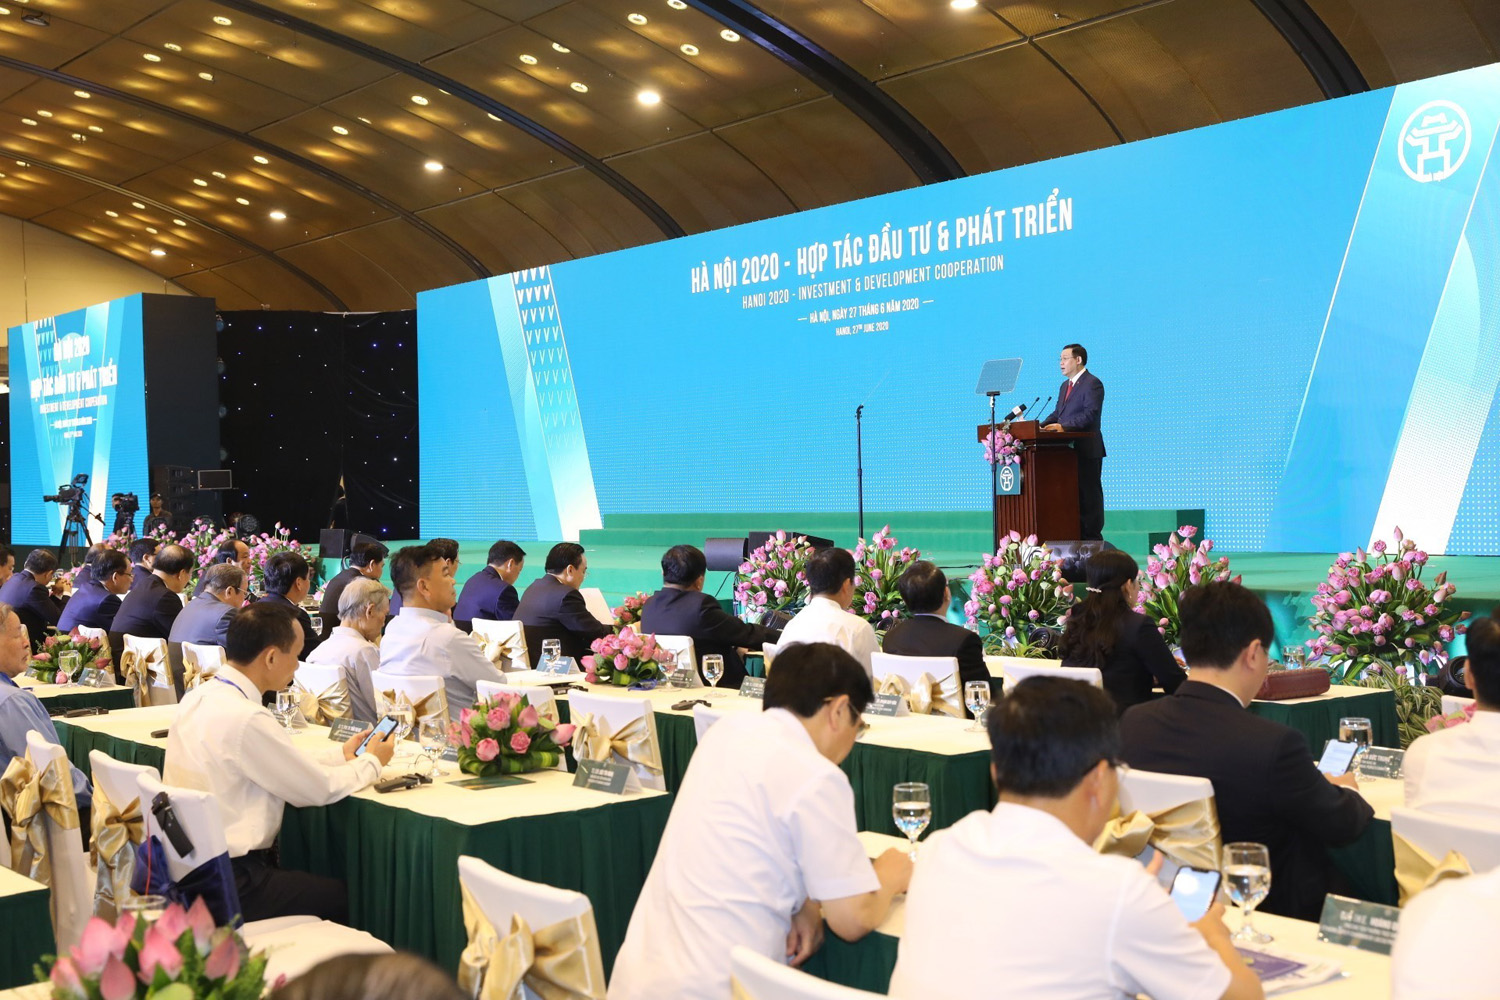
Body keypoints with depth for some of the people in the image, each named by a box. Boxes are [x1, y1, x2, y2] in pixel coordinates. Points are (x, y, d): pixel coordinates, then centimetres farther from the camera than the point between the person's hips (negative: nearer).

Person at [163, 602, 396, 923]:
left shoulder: (198, 697, 3)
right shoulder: (246, 719, -24)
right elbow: (320, 788, -13)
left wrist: (341, 754, 19)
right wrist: (372, 762, 4)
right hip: (227, 882, -9)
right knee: (348, 896, 4)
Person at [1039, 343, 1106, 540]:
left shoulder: (1092, 384, -9)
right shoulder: (1064, 386, 21)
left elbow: (1090, 414, -19)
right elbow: (1057, 413, 19)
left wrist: (1063, 426, -28)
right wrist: (1041, 426, 1)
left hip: (1087, 450, -9)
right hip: (1069, 449, 9)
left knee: (1089, 494, -6)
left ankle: (1092, 538, -3)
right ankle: (1077, 537, 13)